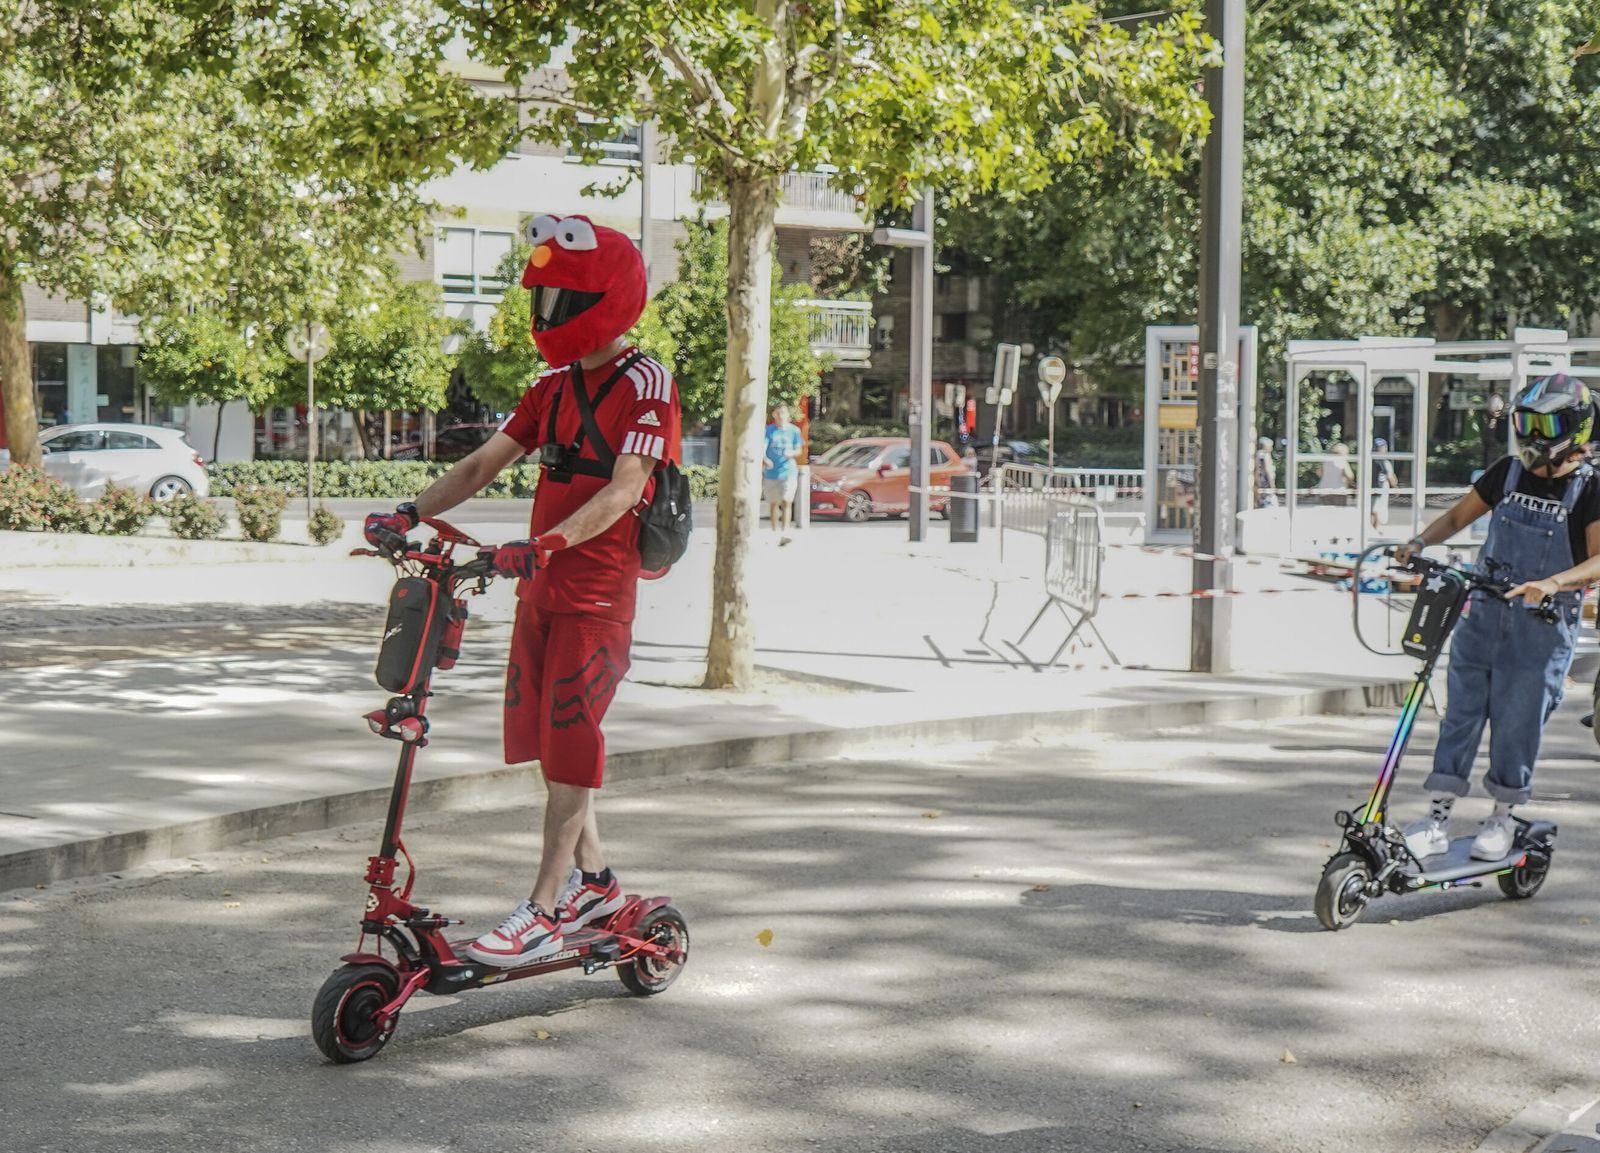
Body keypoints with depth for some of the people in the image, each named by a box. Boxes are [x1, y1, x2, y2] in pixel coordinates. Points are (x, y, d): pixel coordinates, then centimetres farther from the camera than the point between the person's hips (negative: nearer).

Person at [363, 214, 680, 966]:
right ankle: (593, 880, 26)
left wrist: (545, 544, -34)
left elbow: (624, 490, -21)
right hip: (540, 589, 8)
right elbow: (486, 462, 11)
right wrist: (413, 513, -3)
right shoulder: (554, 387, 14)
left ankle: (544, 911, -3)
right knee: (546, 741, 11)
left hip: (598, 593, -7)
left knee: (569, 746, -7)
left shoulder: (645, 386, -10)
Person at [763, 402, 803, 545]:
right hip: (771, 472, 1)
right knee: (773, 503, 10)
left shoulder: (794, 430, 3)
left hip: (788, 471, -1)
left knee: (787, 501, -15)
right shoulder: (769, 430, 1)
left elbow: (798, 451, 8)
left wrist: (791, 453, -15)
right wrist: (765, 460, -27)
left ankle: (785, 533, -20)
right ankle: (775, 532, 23)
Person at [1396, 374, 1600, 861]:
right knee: (1460, 713, 3)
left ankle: (1503, 816, 22)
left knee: (1517, 722, 3)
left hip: (1543, 629, -4)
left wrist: (1552, 583, -35)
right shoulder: (1507, 473, 4)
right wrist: (1420, 541, -5)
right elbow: (1458, 516, 13)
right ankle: (1438, 817, 7)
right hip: (1483, 615, 4)